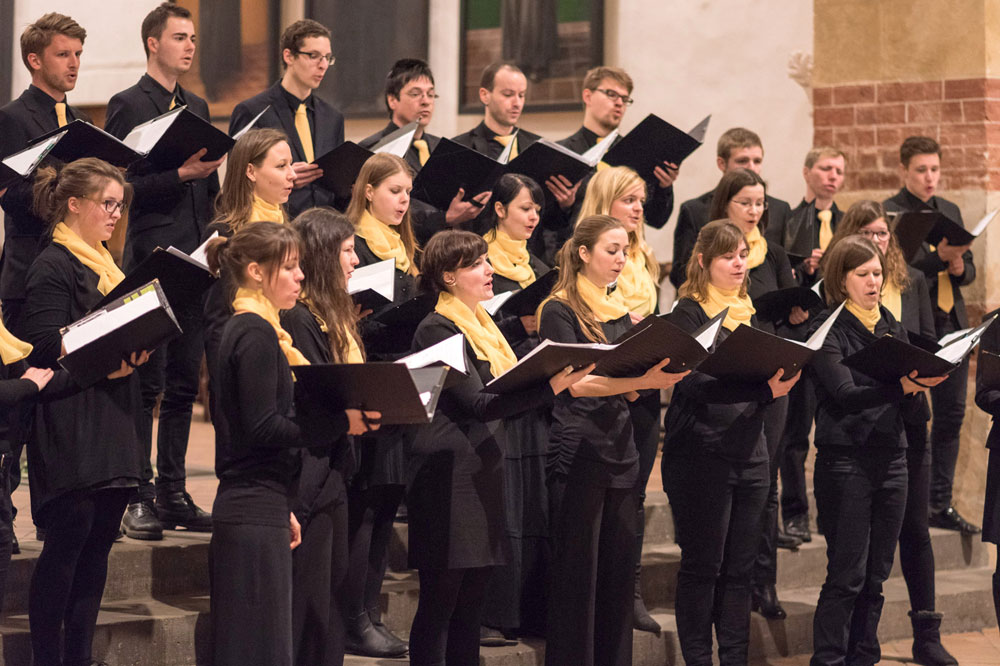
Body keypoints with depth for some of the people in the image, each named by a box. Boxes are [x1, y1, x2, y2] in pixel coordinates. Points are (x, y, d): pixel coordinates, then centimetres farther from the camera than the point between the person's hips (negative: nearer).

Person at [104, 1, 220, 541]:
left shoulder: (196, 107, 18)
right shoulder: (128, 105, -4)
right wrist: (180, 176, -18)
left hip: (195, 260, 7)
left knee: (184, 384, 9)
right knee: (146, 384, -5)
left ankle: (174, 493, 14)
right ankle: (139, 498, -1)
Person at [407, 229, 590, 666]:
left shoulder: (482, 325, 18)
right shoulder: (438, 330, -11)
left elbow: (503, 400, 20)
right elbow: (477, 404, -21)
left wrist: (564, 380, 6)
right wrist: (550, 388, -31)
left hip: (482, 474, 9)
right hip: (447, 477, -9)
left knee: (471, 601, 9)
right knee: (440, 600, -7)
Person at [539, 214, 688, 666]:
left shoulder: (620, 311, 16)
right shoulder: (559, 311, -5)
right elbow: (574, 383, -16)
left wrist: (662, 375, -3)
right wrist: (640, 381, -28)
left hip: (620, 450, 7)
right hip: (577, 454, -7)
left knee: (619, 570, 7)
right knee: (576, 573, -4)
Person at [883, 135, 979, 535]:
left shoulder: (949, 212, 16)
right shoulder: (888, 213, -5)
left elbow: (968, 269, 18)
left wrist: (959, 267, -5)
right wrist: (939, 257, -26)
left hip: (952, 325, 7)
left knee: (951, 415, 8)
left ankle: (941, 504, 15)